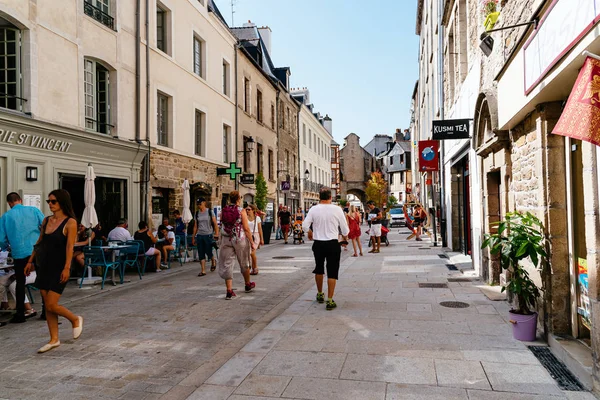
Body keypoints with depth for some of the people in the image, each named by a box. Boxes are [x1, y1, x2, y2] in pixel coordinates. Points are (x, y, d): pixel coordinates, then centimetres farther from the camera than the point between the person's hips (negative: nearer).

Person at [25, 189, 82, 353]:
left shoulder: (70, 222, -10)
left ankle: (75, 319, 18)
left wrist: (67, 268, -23)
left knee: (51, 305, -8)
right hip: (44, 267, 7)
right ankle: (54, 339, 20)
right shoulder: (46, 221, 9)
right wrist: (30, 261, 16)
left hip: (59, 269, -7)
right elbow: (39, 242, 17)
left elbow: (70, 247, -17)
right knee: (47, 306, 9)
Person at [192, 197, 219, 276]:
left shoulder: (209, 212, -2)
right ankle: (203, 270, 5)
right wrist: (193, 237, 10)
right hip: (199, 235, 4)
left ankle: (213, 261, 31)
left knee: (208, 252, -2)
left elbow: (215, 224, -3)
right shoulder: (197, 213, 8)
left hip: (208, 235, -4)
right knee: (201, 254, 1)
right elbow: (195, 226, 11)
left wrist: (216, 233, -11)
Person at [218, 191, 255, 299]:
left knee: (227, 264, 4)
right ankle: (248, 285, 35)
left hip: (226, 240, 2)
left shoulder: (223, 211, 1)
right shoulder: (241, 211, -10)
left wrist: (221, 241, 16)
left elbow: (222, 226, 6)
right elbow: (246, 228, -13)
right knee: (244, 263, 16)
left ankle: (229, 291, -3)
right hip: (240, 239, -2)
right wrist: (251, 241, -6)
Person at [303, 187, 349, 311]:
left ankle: (320, 294, 38)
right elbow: (345, 229, -3)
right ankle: (329, 301, 3)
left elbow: (305, 225, -5)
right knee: (332, 272, 4)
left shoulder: (313, 209, -5)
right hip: (333, 244, -2)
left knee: (319, 269, 22)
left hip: (318, 244, 2)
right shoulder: (337, 209, -8)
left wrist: (310, 232, 18)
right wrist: (345, 237, 18)